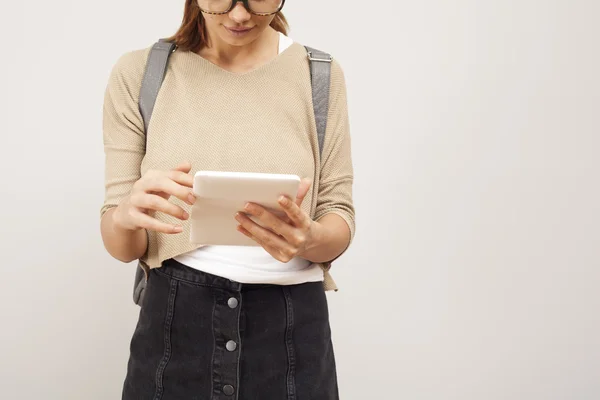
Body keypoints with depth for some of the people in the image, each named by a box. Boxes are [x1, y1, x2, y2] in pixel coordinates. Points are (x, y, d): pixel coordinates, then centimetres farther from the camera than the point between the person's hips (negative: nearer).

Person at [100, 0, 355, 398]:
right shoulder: (137, 73, -3)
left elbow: (339, 219, 2)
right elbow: (122, 246, -1)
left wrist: (309, 239, -20)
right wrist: (126, 218, -23)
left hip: (293, 331, 1)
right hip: (174, 324, 0)